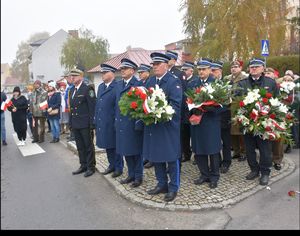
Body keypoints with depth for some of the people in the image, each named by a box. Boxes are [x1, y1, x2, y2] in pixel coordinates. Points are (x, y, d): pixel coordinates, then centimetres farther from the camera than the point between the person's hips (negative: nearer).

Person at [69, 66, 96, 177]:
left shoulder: (87, 89, -10)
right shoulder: (72, 89, 13)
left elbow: (92, 107, -14)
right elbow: (71, 107, 16)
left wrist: (92, 123, -16)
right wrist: (71, 122, 13)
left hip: (85, 124, -7)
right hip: (75, 124, 7)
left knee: (88, 146, 5)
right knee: (80, 146, 15)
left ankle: (91, 167, 17)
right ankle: (83, 165, 29)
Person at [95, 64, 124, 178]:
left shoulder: (117, 87, -11)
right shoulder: (100, 86, 14)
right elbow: (97, 104, 16)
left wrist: (117, 122, -16)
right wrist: (96, 120, 12)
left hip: (112, 122, -7)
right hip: (102, 122, 7)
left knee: (115, 145, 5)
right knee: (107, 145, 16)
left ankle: (119, 168, 20)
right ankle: (112, 165, 32)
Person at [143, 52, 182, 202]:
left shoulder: (174, 81, -8)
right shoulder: (150, 81, 12)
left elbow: (176, 104, -16)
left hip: (168, 126, -6)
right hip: (152, 125, 7)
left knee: (171, 158, 4)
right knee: (155, 156, 14)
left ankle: (173, 188, 21)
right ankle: (162, 184, 32)